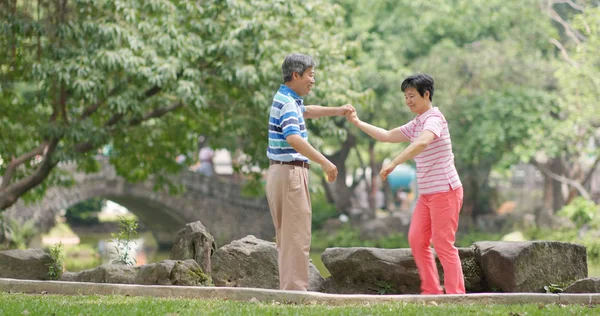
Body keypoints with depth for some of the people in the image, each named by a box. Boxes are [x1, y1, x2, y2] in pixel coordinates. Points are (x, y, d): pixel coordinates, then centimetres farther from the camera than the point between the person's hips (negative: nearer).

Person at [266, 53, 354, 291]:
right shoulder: (287, 102, -15)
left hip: (281, 172, 11)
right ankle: (295, 289, -10)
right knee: (297, 235, -10)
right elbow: (293, 138, -32)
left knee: (287, 235, 12)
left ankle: (289, 288, 16)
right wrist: (324, 162, -34)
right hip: (290, 172, -11)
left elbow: (306, 111, 39)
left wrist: (336, 111, 27)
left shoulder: (289, 100, 16)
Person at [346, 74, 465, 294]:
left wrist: (393, 164, -42)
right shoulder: (415, 125, 15)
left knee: (443, 243, -7)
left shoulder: (434, 119, -15)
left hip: (445, 191, -9)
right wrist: (357, 123, 17)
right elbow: (387, 136, 24)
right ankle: (431, 291, 14)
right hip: (427, 193, 9)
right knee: (416, 239, 8)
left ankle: (455, 294, -2)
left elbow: (422, 143, -35)